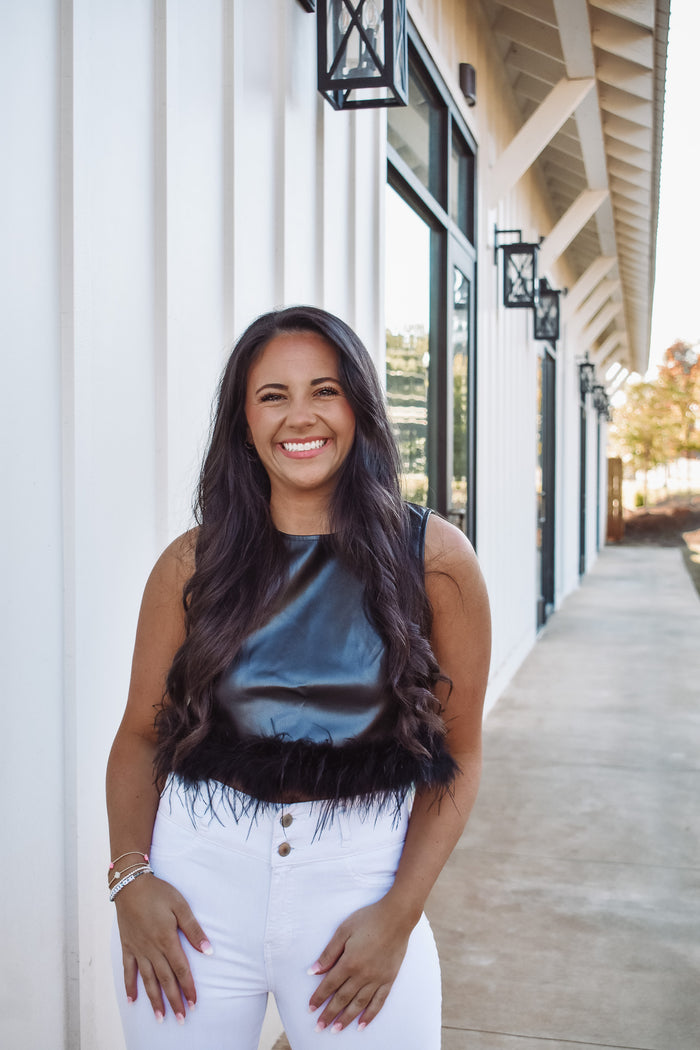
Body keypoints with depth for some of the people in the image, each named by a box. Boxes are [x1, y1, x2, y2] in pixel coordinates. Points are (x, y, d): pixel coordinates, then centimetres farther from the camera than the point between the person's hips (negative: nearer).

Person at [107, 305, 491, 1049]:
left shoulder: (433, 558, -3)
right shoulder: (193, 564, 0)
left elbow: (458, 751, 0)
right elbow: (142, 732, 6)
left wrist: (399, 913, -7)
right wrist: (129, 875, -8)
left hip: (360, 874, -1)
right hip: (196, 875, 1)